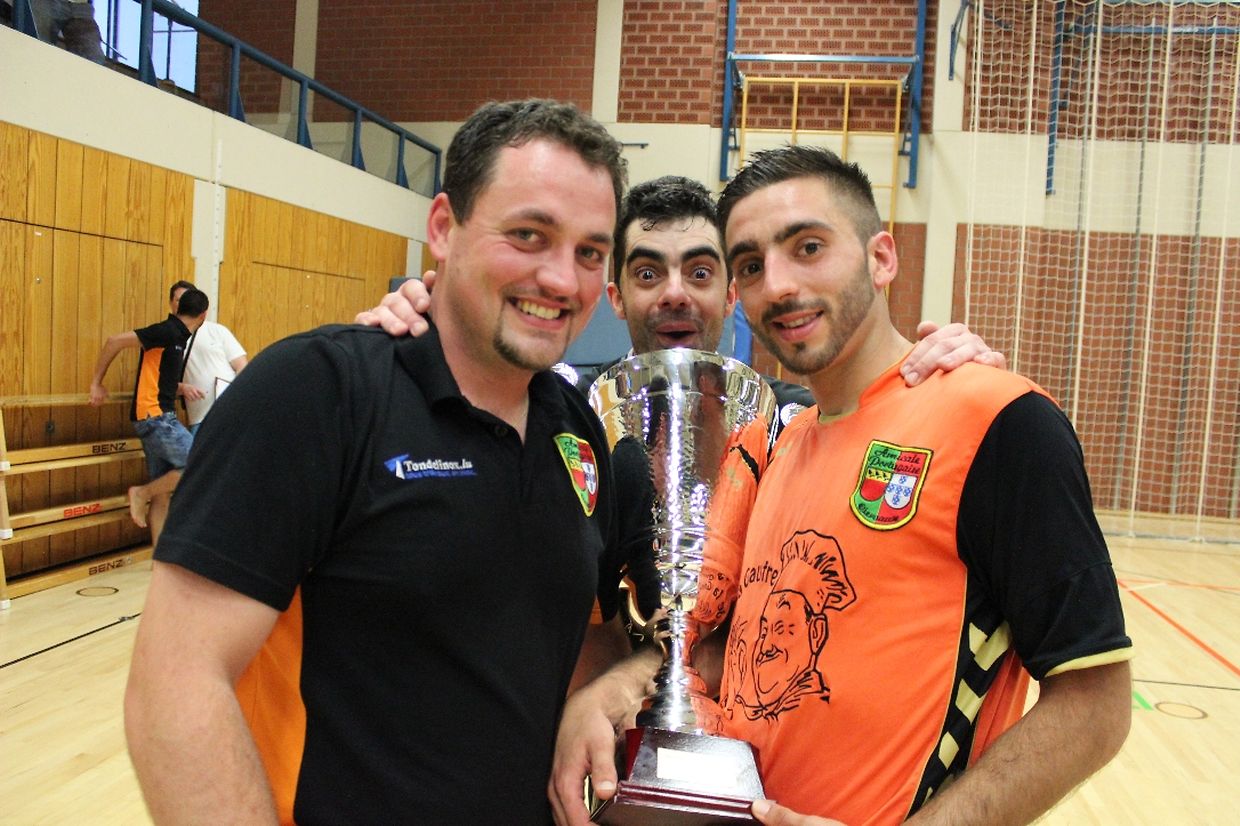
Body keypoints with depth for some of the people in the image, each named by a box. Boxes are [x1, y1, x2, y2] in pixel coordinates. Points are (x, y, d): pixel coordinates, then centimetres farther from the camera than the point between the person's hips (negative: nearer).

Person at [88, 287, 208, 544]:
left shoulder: (176, 335, 15)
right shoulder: (168, 332, -12)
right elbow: (115, 341, -15)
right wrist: (96, 383, -8)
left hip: (158, 419, 9)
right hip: (155, 417, -9)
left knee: (162, 495, 8)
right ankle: (142, 493, 0)